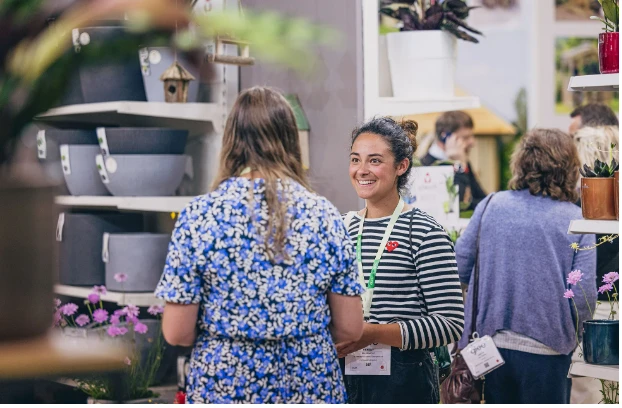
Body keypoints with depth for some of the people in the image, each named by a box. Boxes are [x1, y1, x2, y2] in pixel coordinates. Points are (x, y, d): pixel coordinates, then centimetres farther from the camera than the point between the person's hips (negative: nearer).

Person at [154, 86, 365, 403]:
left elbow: (176, 333, -9)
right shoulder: (324, 215, -3)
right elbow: (350, 329, -1)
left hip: (225, 387, -1)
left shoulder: (199, 215, -8)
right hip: (311, 389, 2)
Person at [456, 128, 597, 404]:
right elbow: (585, 296, -10)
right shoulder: (576, 221, -7)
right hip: (545, 350, -2)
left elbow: (459, 267, 1)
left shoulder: (491, 205, -2)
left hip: (491, 342, 3)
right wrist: (570, 329, 11)